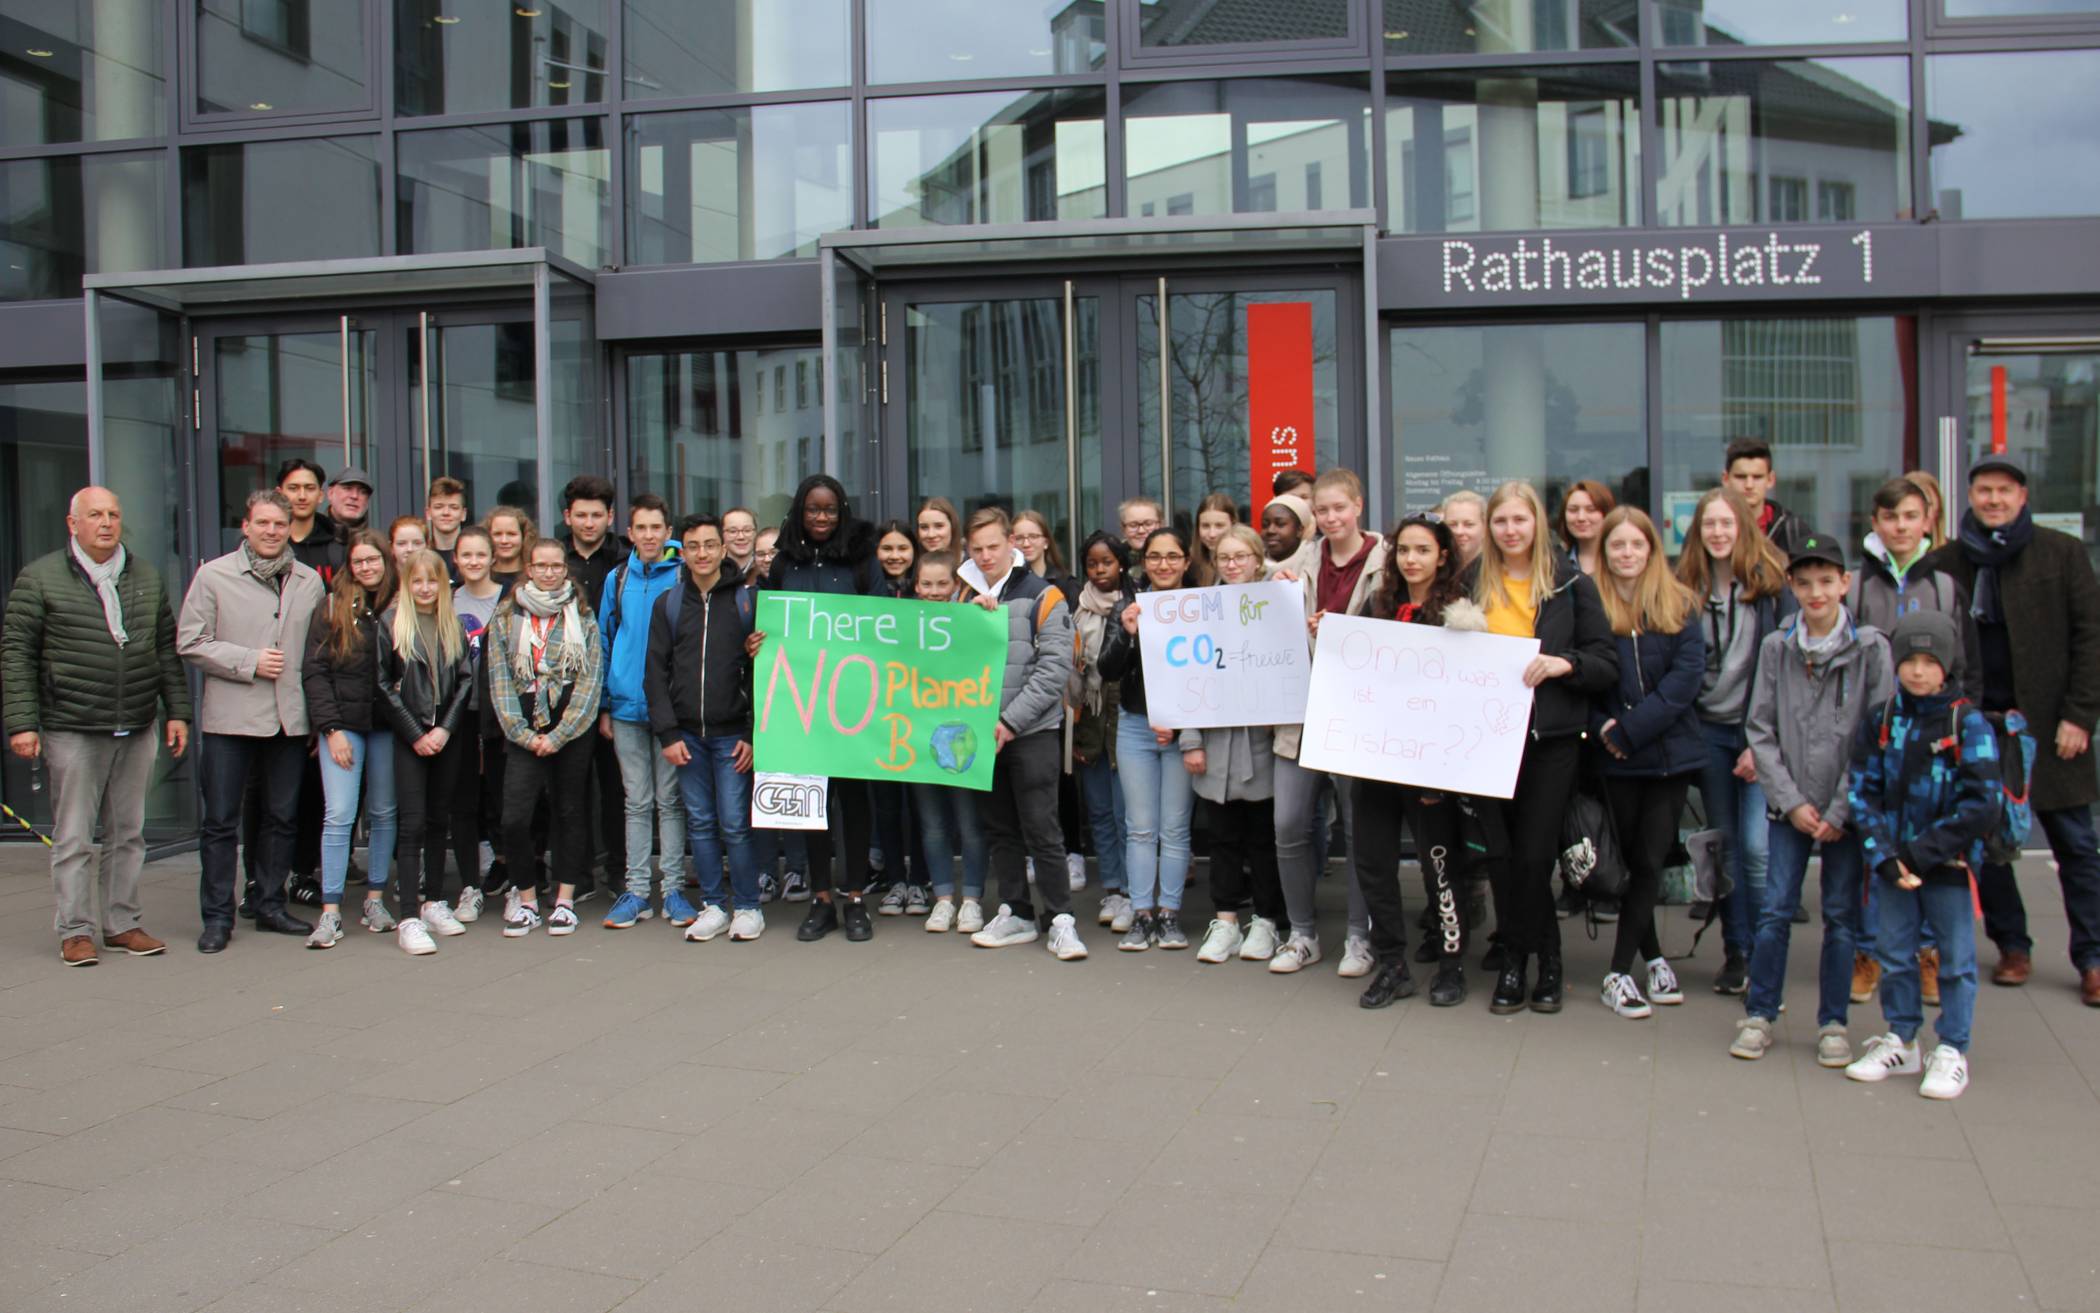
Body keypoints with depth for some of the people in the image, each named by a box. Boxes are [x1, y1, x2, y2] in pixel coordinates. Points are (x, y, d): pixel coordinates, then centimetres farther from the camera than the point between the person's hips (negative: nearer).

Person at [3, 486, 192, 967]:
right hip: (72, 732, -4)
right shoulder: (40, 579, -1)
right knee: (73, 838, 2)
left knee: (128, 834, 10)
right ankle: (76, 931, 10)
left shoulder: (146, 578, 12)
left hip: (137, 730, 4)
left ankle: (122, 923, 19)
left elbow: (167, 650, 15)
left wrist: (177, 711, 9)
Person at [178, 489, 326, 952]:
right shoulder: (214, 575, -1)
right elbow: (190, 643, -3)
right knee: (220, 822, 1)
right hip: (230, 718, -3)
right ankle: (217, 917, 10)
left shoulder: (309, 582, 8)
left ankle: (270, 906, 23)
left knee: (282, 818, 10)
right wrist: (249, 662, -12)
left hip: (290, 718, 3)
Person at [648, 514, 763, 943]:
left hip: (732, 734, -3)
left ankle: (747, 907, 10)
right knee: (700, 823, 7)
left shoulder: (747, 600, 0)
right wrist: (667, 733, -2)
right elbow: (657, 672, 7)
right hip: (687, 735, 3)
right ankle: (713, 907, 17)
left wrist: (753, 735, -8)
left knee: (735, 823, -4)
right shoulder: (668, 604, 8)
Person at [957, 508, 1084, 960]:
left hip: (1033, 733, -5)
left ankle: (1061, 918, 3)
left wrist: (1010, 721, -15)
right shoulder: (967, 597, 12)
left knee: (1040, 827, -5)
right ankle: (1016, 914, 21)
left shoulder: (1043, 596, -3)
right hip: (981, 732, 5)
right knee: (998, 827, 11)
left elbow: (1055, 668, -10)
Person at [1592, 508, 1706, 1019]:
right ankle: (1653, 958, 21)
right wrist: (1602, 725, -17)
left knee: (1649, 861, 0)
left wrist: (1628, 730, -15)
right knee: (1633, 860, 8)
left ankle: (1620, 971, 8)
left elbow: (1686, 676, -9)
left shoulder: (1680, 607, 0)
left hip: (1670, 752, 0)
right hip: (1617, 760, 0)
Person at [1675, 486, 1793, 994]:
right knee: (1725, 844, 9)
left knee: (1757, 846, -10)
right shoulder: (1687, 586, 7)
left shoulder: (1772, 583, -3)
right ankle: (1736, 952, 18)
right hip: (1709, 731, 3)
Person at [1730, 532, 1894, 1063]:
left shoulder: (1872, 649, -3)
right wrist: (1790, 800, -7)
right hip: (1790, 806, 1)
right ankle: (1759, 1016, 15)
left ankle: (1832, 1024, 19)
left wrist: (1842, 810, -10)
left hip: (1849, 807, -1)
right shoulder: (1776, 647, 2)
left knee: (1842, 916, 6)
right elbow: (1760, 730, 2)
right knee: (1774, 911, 1)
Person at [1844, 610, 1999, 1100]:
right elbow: (1862, 792, -1)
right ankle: (1900, 1041, 27)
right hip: (1893, 865, 4)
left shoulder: (1968, 723, -9)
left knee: (1956, 958, 6)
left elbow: (1983, 803, -13)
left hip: (1949, 862, -3)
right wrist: (1884, 855, -13)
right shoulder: (1879, 721, 1)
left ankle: (1952, 1052, 18)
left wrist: (1922, 853, -17)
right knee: (1894, 953, 12)